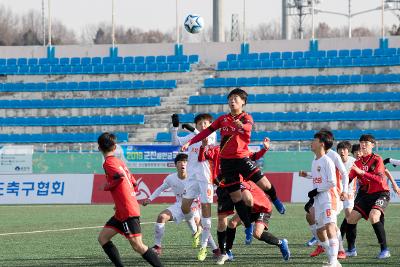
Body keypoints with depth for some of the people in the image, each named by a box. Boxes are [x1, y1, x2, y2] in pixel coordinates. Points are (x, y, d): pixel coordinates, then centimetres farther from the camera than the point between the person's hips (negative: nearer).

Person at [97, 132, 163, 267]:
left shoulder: (108, 162, -9)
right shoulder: (119, 161, 16)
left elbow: (120, 176, -27)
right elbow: (133, 182, 20)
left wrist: (106, 186, -10)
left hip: (128, 211, -10)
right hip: (122, 212, 10)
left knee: (138, 246, -12)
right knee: (103, 237, 10)